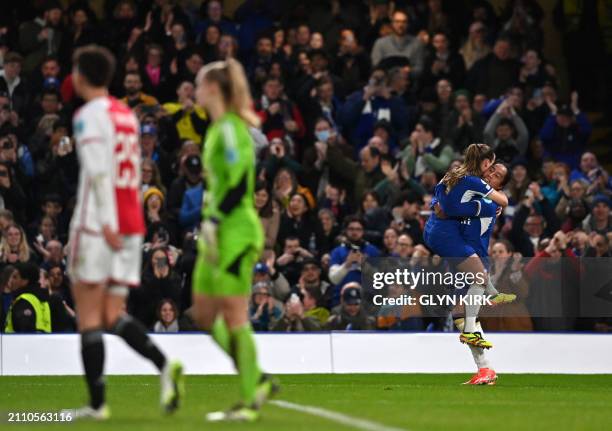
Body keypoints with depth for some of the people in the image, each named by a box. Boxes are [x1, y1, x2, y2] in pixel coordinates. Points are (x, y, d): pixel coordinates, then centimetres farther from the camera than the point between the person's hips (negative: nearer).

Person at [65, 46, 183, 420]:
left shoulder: (90, 115, -8)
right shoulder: (127, 115, 17)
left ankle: (97, 402, -4)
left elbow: (99, 171, -17)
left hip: (98, 224, -7)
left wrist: (107, 222, -22)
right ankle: (165, 365, -14)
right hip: (132, 224, 7)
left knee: (88, 315, -1)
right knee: (113, 315, 9)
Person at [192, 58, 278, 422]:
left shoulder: (231, 128, -14)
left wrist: (213, 220, -21)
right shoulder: (220, 127, 15)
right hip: (219, 233, 10)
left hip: (235, 232, -10)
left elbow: (239, 182, -20)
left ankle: (250, 403, -1)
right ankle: (257, 381, 17)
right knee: (204, 314, 12)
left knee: (234, 315, -6)